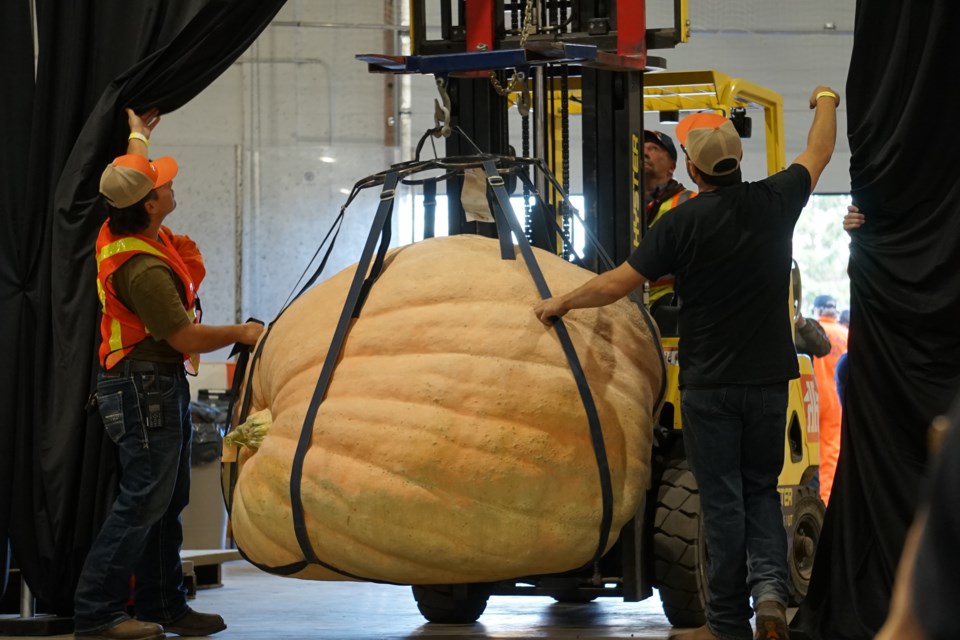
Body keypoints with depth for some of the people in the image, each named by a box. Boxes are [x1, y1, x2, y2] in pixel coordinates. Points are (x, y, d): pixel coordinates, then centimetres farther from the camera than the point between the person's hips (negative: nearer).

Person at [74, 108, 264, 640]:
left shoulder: (121, 229, 3)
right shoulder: (143, 268, -25)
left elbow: (132, 172, 27)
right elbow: (187, 338, -21)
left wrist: (138, 133, 42)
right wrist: (241, 333, -6)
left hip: (162, 384, 10)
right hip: (145, 386, -10)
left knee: (167, 500, 12)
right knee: (145, 497, -11)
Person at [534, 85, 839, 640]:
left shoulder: (683, 222, -12)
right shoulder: (775, 202, -3)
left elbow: (619, 283, -9)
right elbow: (819, 152, 17)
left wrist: (561, 303, 7)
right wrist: (826, 102, 36)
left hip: (709, 382, -3)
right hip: (768, 377, 3)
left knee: (722, 499, 3)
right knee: (761, 489, 16)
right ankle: (770, 584, -6)